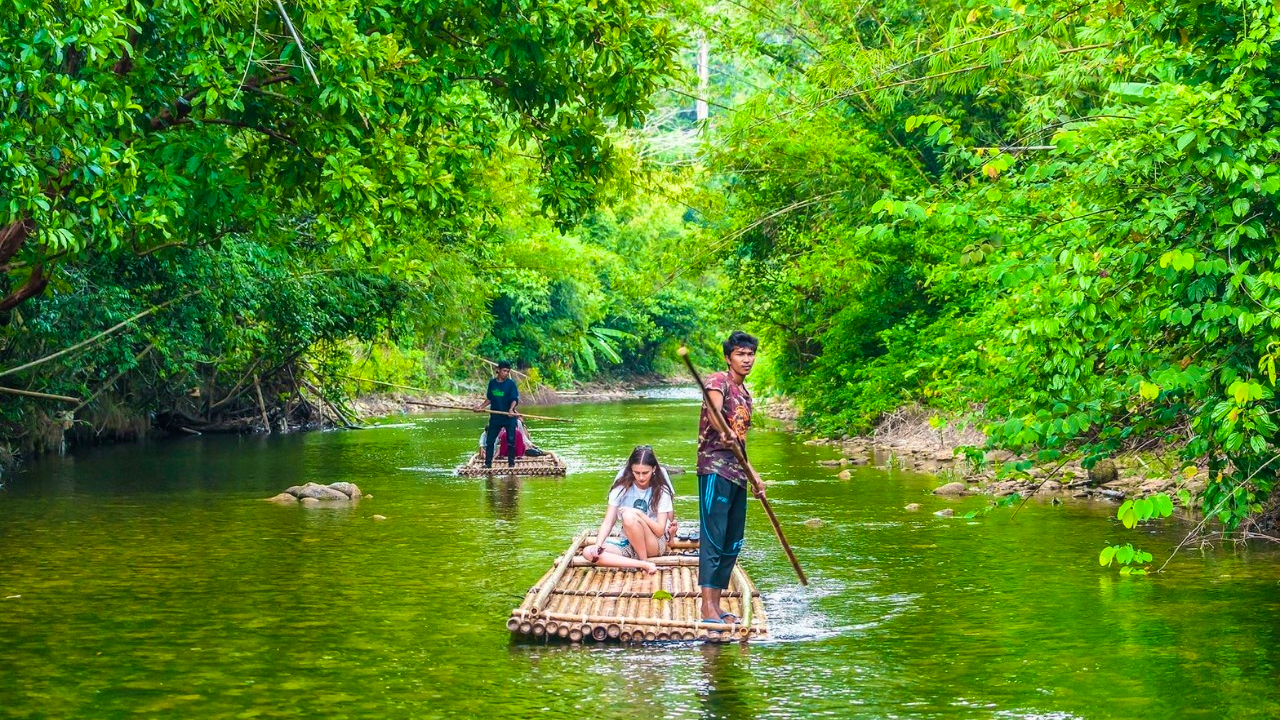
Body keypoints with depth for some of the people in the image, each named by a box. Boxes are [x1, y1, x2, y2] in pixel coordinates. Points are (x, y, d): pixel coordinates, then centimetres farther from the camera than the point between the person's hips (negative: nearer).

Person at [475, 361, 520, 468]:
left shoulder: (511, 384, -6)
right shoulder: (492, 383, 5)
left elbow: (515, 399, -14)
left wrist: (511, 409, -31)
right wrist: (481, 407, 5)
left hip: (509, 417, -3)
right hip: (495, 417, 3)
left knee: (511, 441, 0)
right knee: (489, 441, 2)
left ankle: (511, 462, 11)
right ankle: (488, 463, 9)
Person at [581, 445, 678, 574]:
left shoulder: (661, 490, -8)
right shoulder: (622, 486, -4)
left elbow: (660, 531, -13)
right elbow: (608, 522, -9)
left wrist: (639, 514, -24)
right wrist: (598, 545, -25)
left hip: (655, 545, -4)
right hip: (626, 543, 4)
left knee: (628, 515, -33)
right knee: (588, 552, -24)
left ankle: (644, 561, -17)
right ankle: (643, 565, -32)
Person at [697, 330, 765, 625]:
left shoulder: (745, 394, 21)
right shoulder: (718, 381, -5)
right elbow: (714, 411, -27)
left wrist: (753, 476, 31)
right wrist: (725, 432, -48)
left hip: (737, 474, 9)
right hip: (715, 470, -9)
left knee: (732, 542, 8)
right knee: (713, 537, -13)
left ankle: (716, 605, 13)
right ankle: (708, 608, -17)